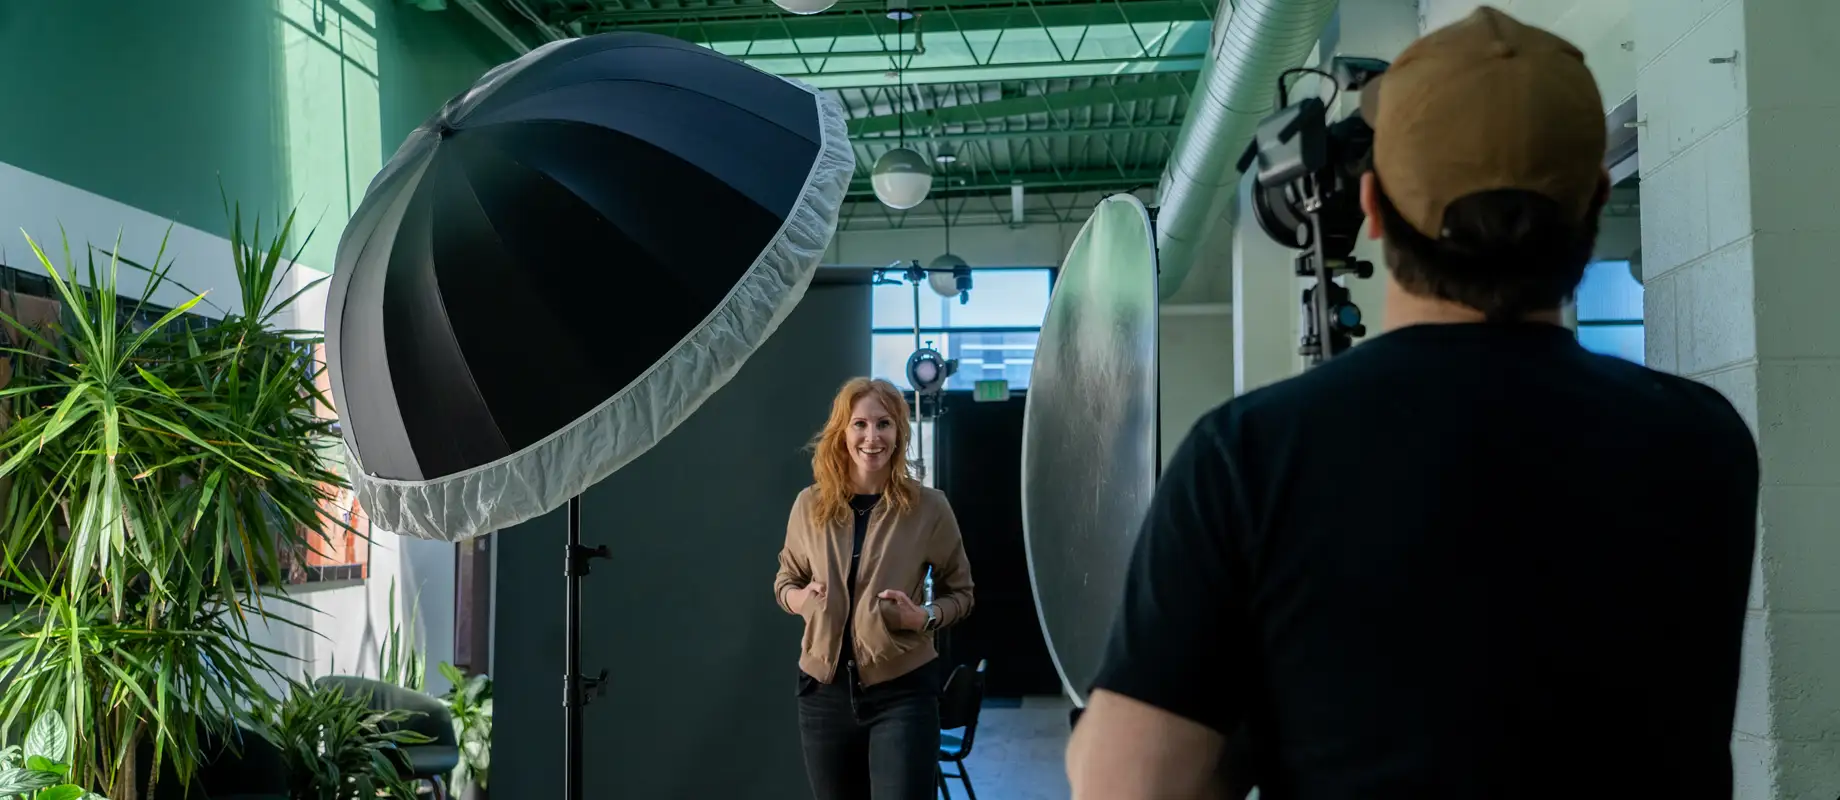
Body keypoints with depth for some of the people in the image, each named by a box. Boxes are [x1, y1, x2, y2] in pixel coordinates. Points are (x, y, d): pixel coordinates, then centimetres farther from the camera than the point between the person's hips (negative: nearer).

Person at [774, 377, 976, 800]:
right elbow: (785, 580, 16)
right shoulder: (810, 505, 0)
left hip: (903, 691, -3)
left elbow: (960, 592, 5)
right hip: (824, 690, 3)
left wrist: (926, 617, -15)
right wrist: (799, 598, -6)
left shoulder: (928, 506, -6)